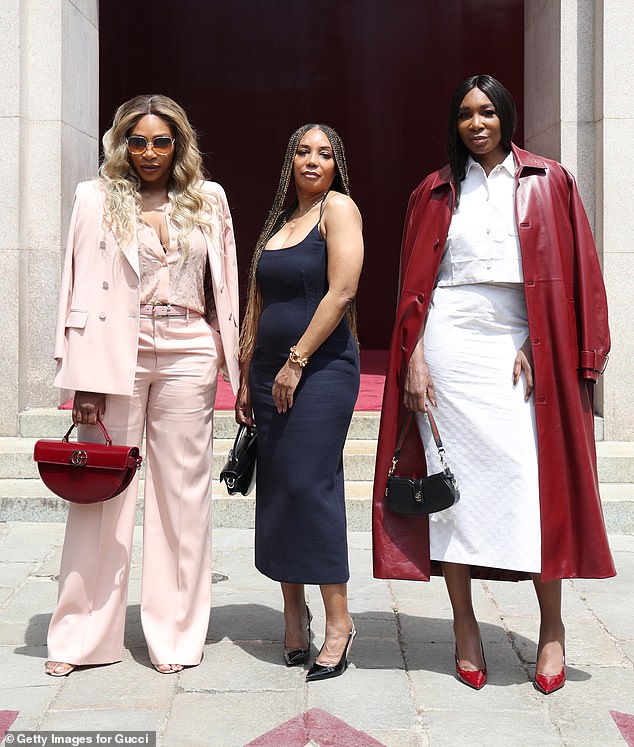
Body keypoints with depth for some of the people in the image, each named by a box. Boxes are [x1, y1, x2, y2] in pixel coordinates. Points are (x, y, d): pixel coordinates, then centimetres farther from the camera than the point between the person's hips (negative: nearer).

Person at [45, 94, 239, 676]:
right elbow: (81, 289, 1)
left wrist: (230, 363, 9)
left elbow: (224, 284, 15)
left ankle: (175, 633, 11)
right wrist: (84, 378, -7)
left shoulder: (208, 199, 13)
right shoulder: (97, 199, 6)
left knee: (182, 490, 3)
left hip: (188, 355, 2)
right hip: (116, 352, -2)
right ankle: (81, 635, 6)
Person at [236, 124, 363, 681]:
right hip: (271, 368, 7)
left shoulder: (338, 207, -3)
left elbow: (341, 291, -14)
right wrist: (247, 378, 15)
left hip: (321, 368, -7)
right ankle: (294, 612, 16)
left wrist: (296, 361, -14)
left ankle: (339, 619, -5)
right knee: (277, 489, 6)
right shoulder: (278, 223, 18)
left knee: (309, 484, -12)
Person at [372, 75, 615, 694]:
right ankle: (465, 628, 8)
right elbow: (415, 284, 9)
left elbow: (571, 273, 4)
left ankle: (552, 626, 6)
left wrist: (539, 346, -7)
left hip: (523, 347, 0)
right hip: (451, 345, 1)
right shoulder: (437, 192, 12)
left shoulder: (547, 183, 9)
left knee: (536, 477, -7)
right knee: (452, 479, -1)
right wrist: (412, 358, -2)